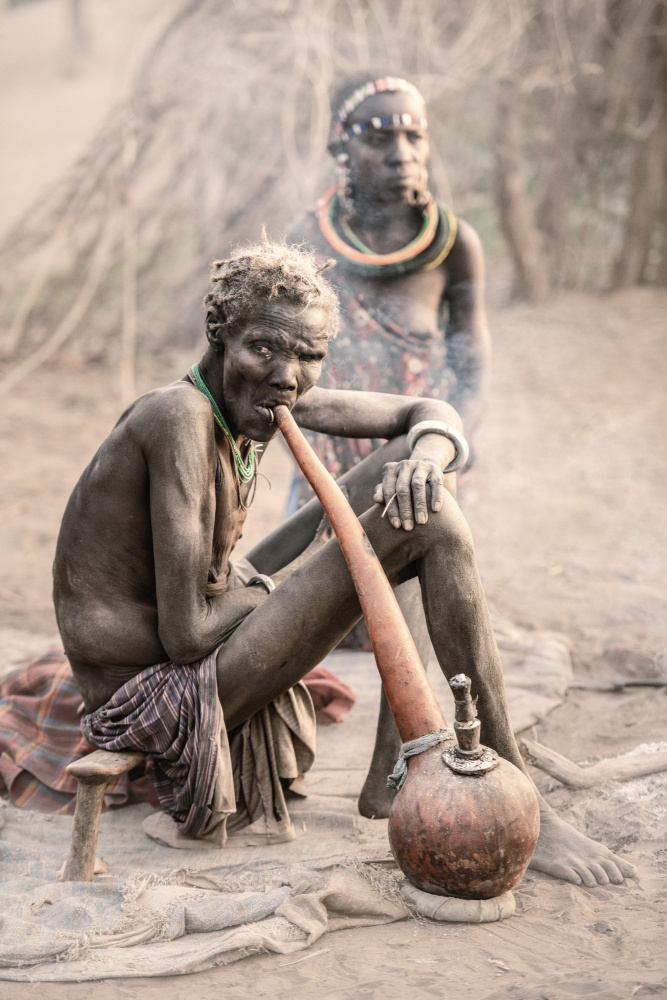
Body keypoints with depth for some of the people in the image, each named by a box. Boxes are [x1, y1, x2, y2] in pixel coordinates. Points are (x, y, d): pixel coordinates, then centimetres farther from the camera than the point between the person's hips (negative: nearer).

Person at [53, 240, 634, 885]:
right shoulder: (179, 415, -23)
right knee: (428, 524, -17)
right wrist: (270, 587, -9)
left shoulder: (262, 392, 3)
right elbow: (184, 634, -27)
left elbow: (435, 415, 6)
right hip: (158, 699, -10)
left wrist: (425, 457, -18)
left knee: (409, 487, 9)